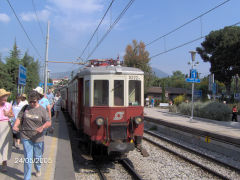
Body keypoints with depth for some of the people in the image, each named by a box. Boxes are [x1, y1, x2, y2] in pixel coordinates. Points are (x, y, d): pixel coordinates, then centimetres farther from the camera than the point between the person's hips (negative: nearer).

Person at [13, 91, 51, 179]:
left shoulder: (42, 110, -5)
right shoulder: (25, 108, 4)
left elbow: (48, 122, -11)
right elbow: (19, 118, 3)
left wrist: (42, 127, -30)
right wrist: (15, 125, -18)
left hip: (38, 137, -1)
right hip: (26, 136, 1)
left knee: (37, 156, 14)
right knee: (27, 157, -1)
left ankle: (38, 169, 45)